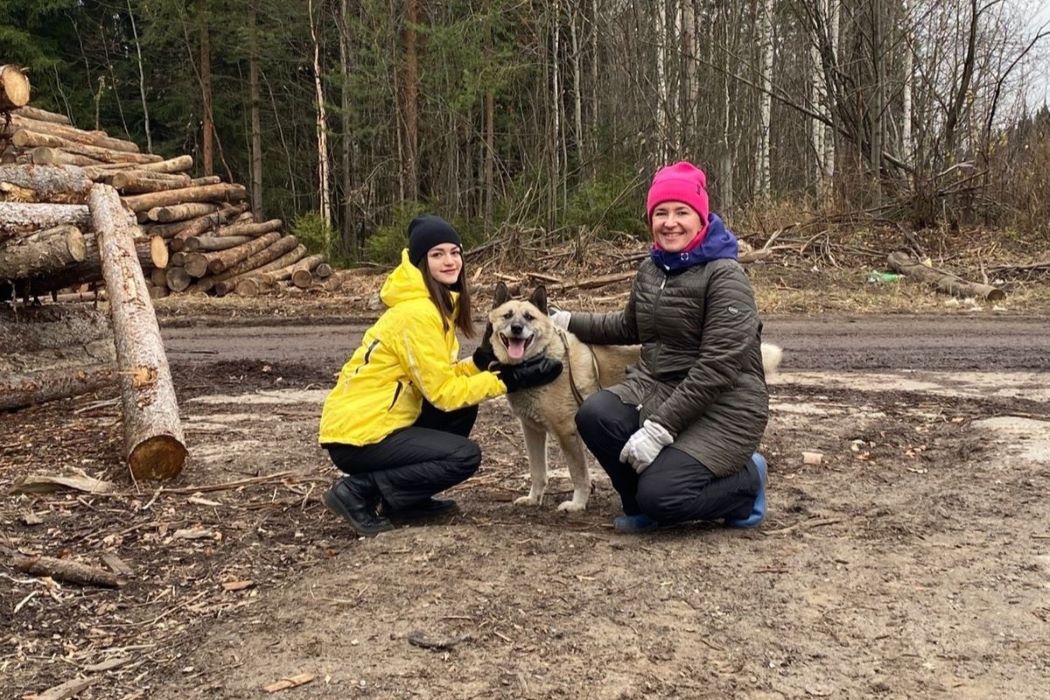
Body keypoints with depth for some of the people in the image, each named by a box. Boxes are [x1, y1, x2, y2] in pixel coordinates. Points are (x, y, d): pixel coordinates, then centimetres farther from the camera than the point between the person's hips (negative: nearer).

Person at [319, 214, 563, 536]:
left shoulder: (438, 304, 9)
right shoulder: (417, 313, -21)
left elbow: (441, 377, 10)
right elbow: (443, 392, -19)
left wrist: (482, 360, -7)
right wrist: (510, 379, -16)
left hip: (376, 419, 9)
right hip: (356, 436, -9)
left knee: (463, 407, 6)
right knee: (464, 456, -11)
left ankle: (401, 500, 11)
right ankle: (358, 492, -6)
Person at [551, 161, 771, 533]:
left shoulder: (725, 275, -15)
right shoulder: (651, 268, 8)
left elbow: (717, 367, -22)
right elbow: (629, 326, 26)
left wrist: (659, 428, -25)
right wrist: (568, 321, 19)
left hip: (721, 406, -6)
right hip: (658, 388, 7)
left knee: (660, 495, -23)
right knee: (595, 414, -22)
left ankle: (746, 479, 8)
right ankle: (645, 504, 4)